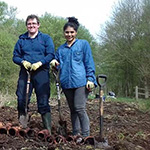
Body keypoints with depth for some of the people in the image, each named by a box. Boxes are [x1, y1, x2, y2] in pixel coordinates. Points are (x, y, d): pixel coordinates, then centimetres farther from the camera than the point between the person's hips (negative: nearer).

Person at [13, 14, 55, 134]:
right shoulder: (21, 40, 14)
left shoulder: (46, 38, 8)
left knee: (43, 102, -4)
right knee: (21, 99, -2)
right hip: (25, 72, 3)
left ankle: (48, 129, 0)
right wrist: (23, 62, -10)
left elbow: (51, 54, -2)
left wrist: (40, 63, -17)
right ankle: (21, 126, 11)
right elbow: (15, 56, 11)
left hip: (41, 72, -2)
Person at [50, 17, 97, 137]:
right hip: (66, 82, 5)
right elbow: (58, 66, 22)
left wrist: (90, 79, -9)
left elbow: (89, 63, 2)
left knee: (80, 108, -13)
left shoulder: (83, 44, 6)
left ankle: (86, 135, -6)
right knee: (73, 109, 10)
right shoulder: (61, 49, 18)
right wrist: (55, 64, -3)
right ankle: (75, 134, 17)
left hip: (81, 82, -5)